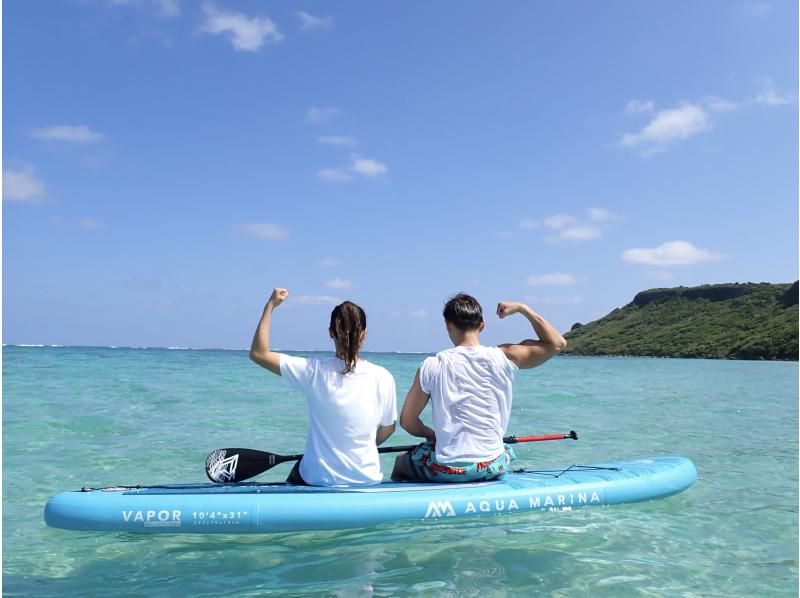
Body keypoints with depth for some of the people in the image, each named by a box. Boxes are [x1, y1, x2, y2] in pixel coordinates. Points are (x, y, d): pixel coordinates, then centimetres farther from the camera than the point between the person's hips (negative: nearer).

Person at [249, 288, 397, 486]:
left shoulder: (314, 371, -15)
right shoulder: (383, 377, -12)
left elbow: (258, 353, -7)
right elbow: (387, 429, 2)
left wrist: (270, 305, -3)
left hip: (318, 480, -1)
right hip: (368, 481, 1)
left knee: (298, 471, 35)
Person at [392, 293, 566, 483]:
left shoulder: (432, 366, -10)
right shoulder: (505, 357, -7)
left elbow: (407, 422, -3)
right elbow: (557, 343, 6)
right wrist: (522, 308, 9)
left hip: (447, 471, -2)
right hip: (493, 468, 2)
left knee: (401, 462, 29)